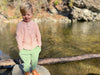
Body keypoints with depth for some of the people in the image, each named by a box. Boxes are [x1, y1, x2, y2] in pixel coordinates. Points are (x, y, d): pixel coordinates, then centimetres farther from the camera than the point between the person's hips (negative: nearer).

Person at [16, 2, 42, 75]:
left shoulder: (34, 24, -5)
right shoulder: (20, 24, -14)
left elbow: (38, 35, 3)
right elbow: (19, 37, -11)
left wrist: (39, 45, 5)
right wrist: (20, 47, -10)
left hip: (35, 47, 3)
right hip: (25, 49, -3)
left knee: (35, 60, 20)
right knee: (26, 62, 7)